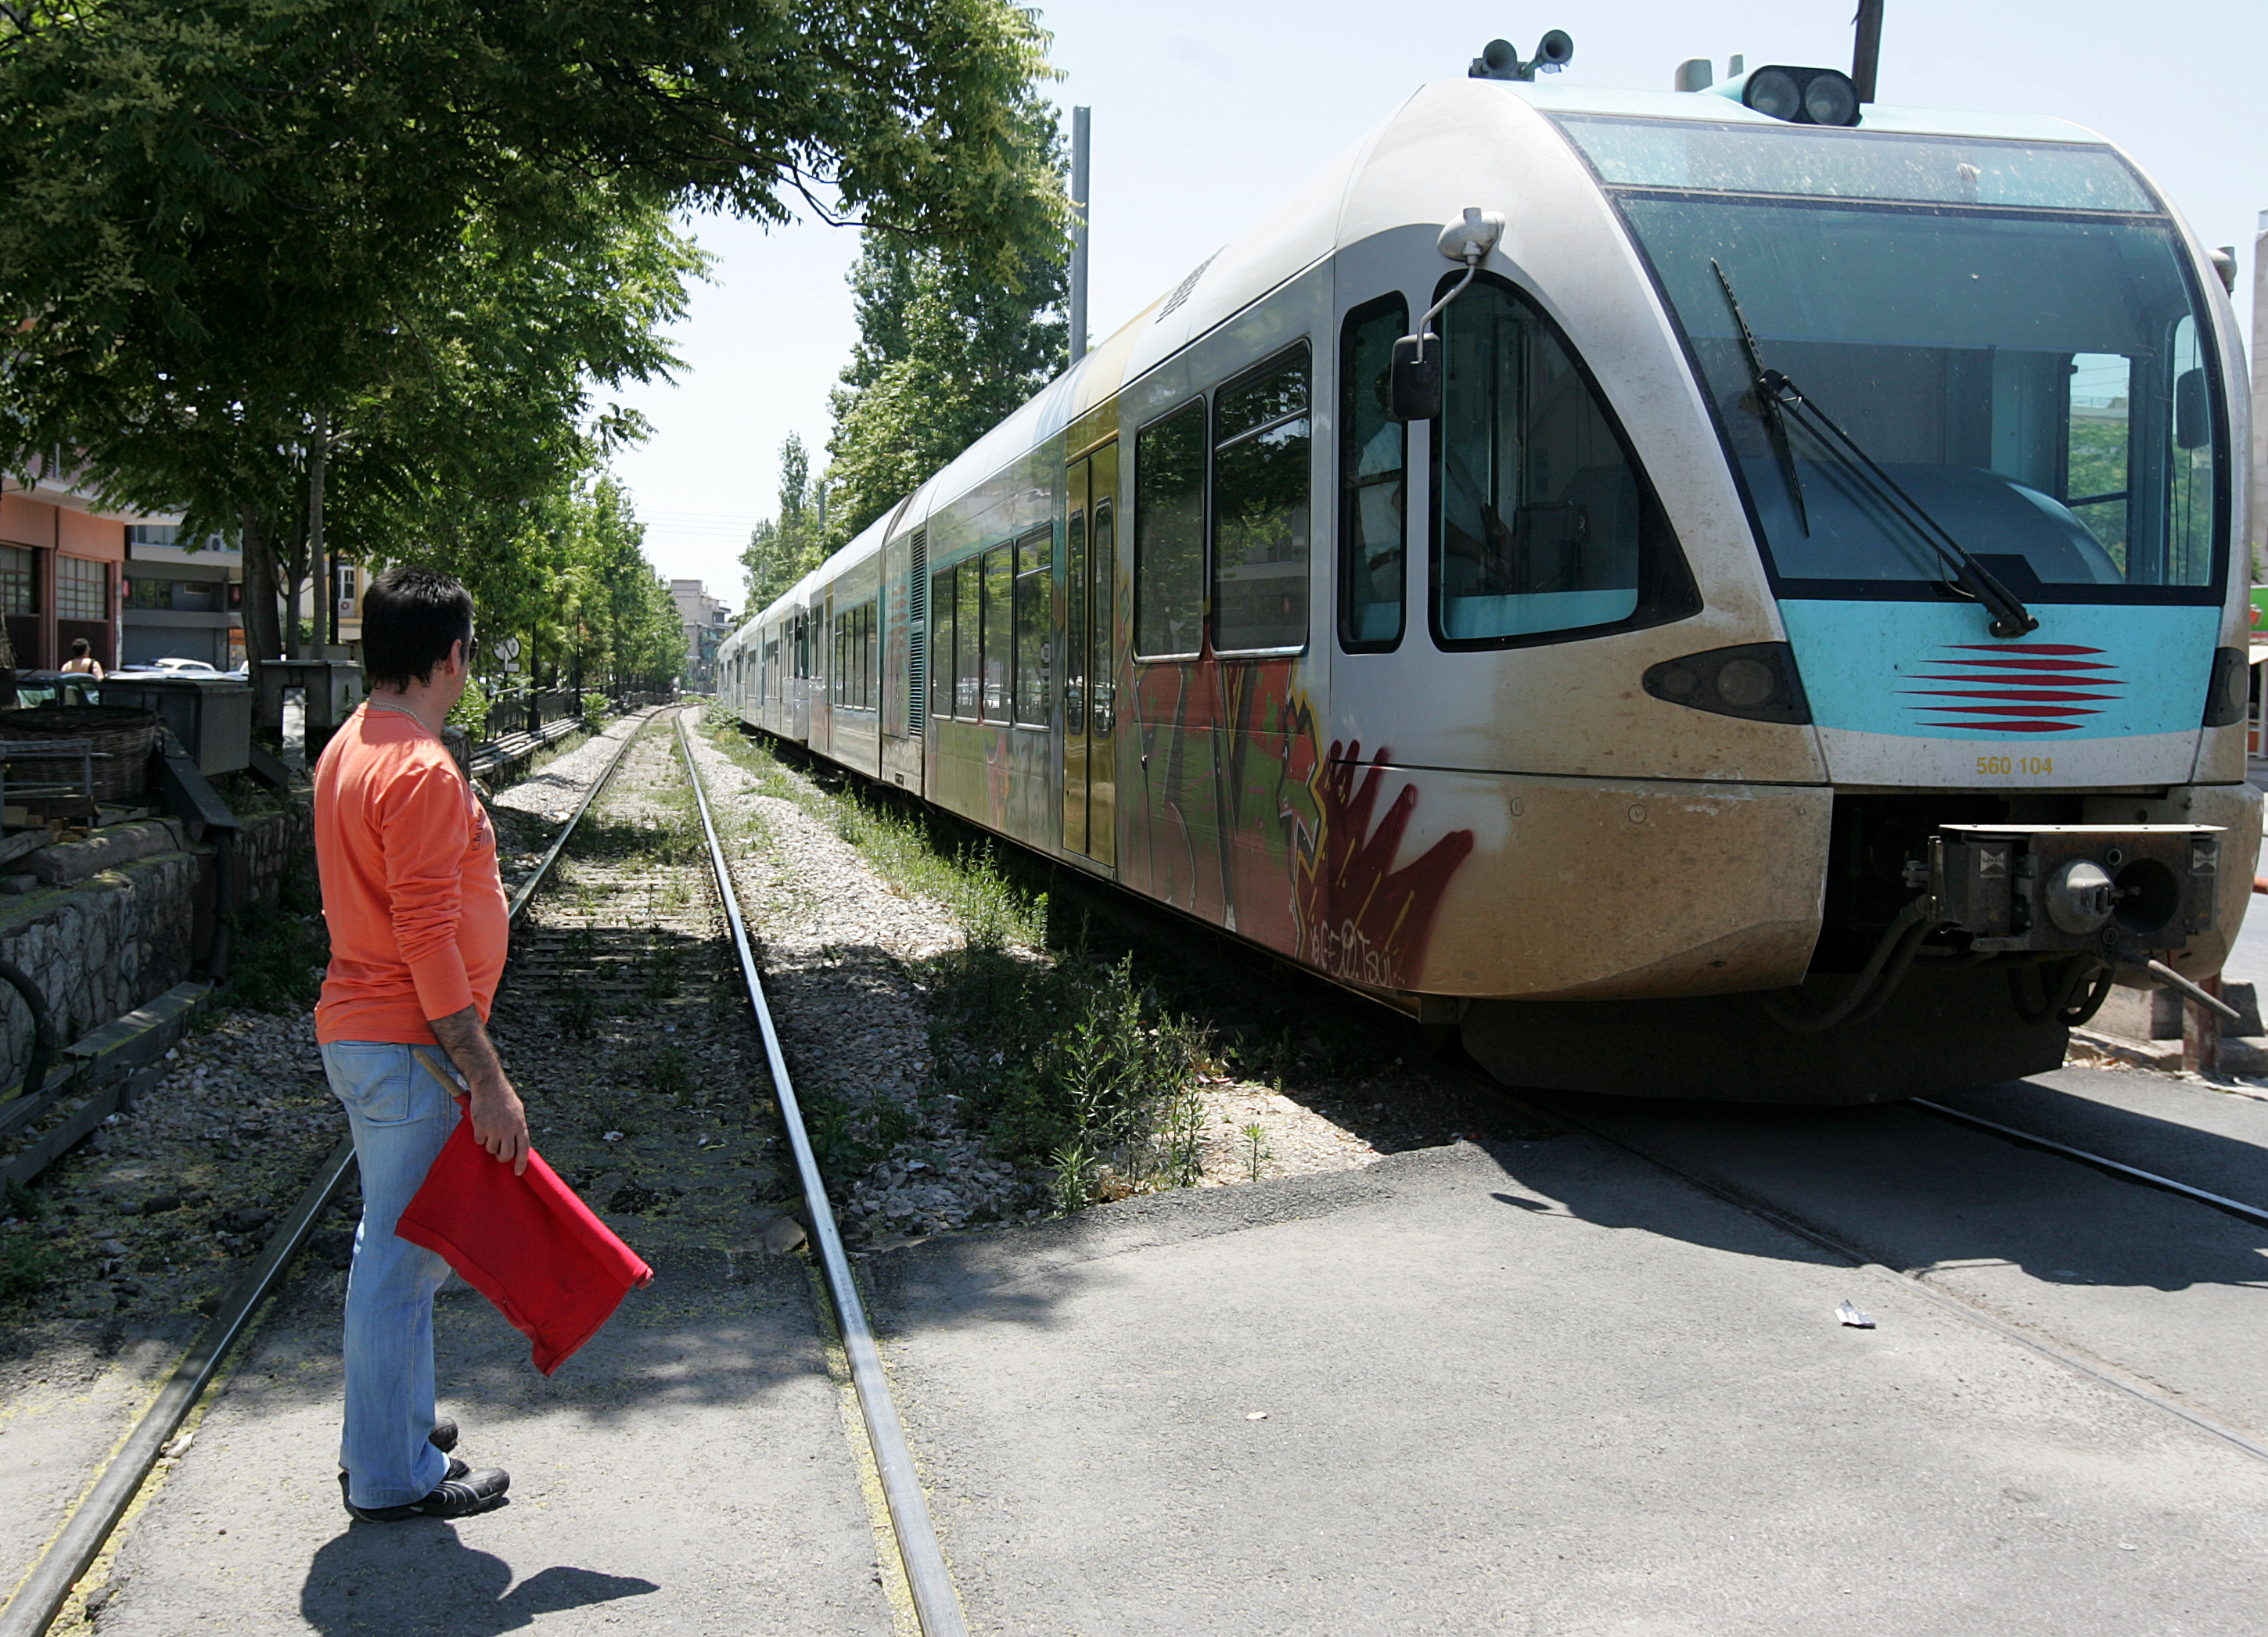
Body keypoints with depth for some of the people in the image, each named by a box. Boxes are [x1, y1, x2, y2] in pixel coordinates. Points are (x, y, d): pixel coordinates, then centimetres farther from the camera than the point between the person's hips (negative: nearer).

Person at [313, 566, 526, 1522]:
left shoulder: (352, 749, 11)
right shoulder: (421, 772, -21)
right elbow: (428, 940, -25)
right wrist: (489, 1081, -22)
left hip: (362, 1032, 10)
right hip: (408, 1048, -10)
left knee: (399, 1245, 21)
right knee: (403, 1255, 0)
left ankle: (389, 1427, 34)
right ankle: (394, 1479, 11)